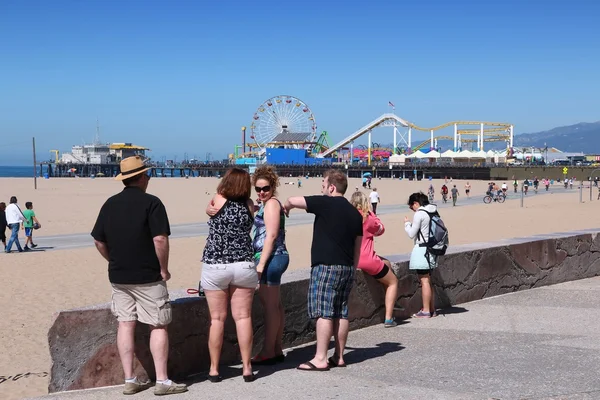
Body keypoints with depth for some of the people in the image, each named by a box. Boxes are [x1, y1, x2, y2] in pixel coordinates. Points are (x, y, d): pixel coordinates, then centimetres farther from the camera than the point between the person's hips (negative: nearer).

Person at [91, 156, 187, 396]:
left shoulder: (110, 204, 6)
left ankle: (129, 380, 12)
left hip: (118, 277, 6)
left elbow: (99, 242, 8)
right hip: (148, 277, -5)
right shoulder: (151, 203, -12)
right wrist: (164, 268, -8)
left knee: (125, 325, 9)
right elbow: (160, 239, -19)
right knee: (158, 326, 2)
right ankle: (162, 381, 2)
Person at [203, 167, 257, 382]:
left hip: (215, 266, -2)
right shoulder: (248, 205, 3)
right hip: (244, 265, 2)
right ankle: (247, 368, 7)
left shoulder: (217, 201, -3)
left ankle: (214, 369, 9)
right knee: (243, 317, 5)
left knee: (217, 319, 4)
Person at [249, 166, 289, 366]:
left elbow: (271, 235, -18)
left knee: (270, 305, -6)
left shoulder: (271, 204, -11)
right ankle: (277, 349, 19)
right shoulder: (268, 204, 19)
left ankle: (268, 352, -2)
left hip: (270, 258, -11)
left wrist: (261, 264, -20)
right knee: (275, 305, 13)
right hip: (276, 258, 11)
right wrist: (261, 261, 19)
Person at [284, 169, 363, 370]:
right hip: (347, 268, 8)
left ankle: (320, 359, -6)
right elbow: (357, 247, 17)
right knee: (341, 312, 10)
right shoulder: (355, 213, 14)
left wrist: (285, 208, 12)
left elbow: (291, 201, -10)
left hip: (326, 266, -8)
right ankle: (339, 356, 14)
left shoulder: (326, 203, -8)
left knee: (323, 313, -7)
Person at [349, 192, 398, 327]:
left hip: (352, 260, 7)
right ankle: (388, 318, 6)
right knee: (393, 282, 14)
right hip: (368, 261, -7)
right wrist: (371, 212, 11)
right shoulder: (367, 218, -11)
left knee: (387, 263, 32)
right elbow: (380, 229, 6)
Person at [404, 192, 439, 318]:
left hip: (422, 249, -9)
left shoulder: (419, 214, -14)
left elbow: (411, 234, -12)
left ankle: (426, 311, -4)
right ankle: (432, 309, 19)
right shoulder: (433, 212, 10)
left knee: (424, 281, -6)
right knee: (428, 280, 15)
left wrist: (407, 223, 6)